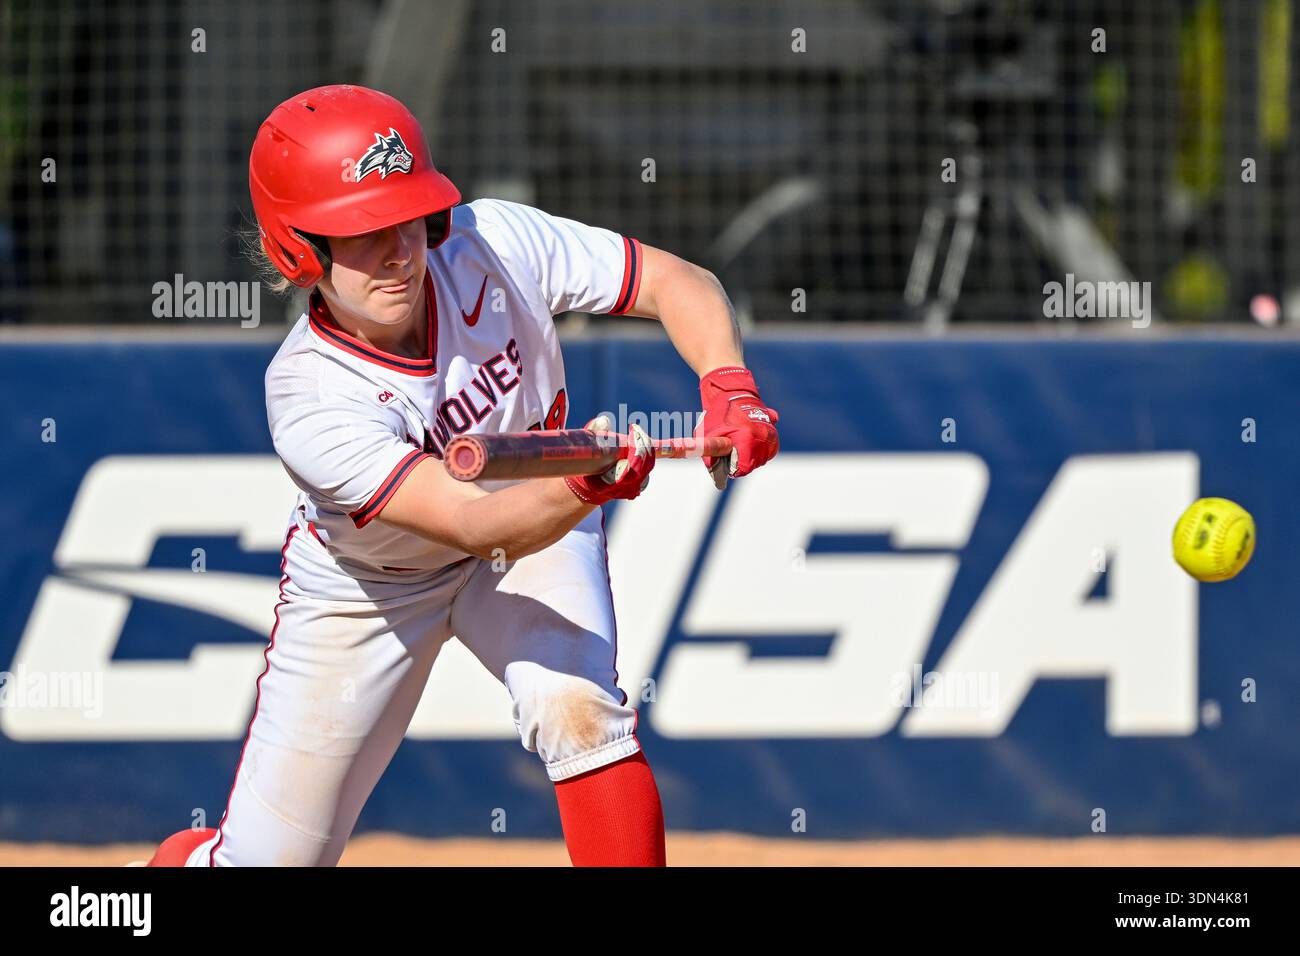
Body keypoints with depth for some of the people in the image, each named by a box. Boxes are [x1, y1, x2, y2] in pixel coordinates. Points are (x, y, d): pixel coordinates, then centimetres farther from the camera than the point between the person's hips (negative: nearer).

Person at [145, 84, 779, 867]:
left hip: (542, 519, 2)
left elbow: (679, 282, -19)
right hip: (365, 584, -2)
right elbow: (475, 526, -44)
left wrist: (727, 385, -40)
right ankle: (175, 861, 40)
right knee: (271, 857, 5)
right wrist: (583, 487, -64)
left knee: (579, 708, -30)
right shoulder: (310, 398, -36)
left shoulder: (493, 245, -28)